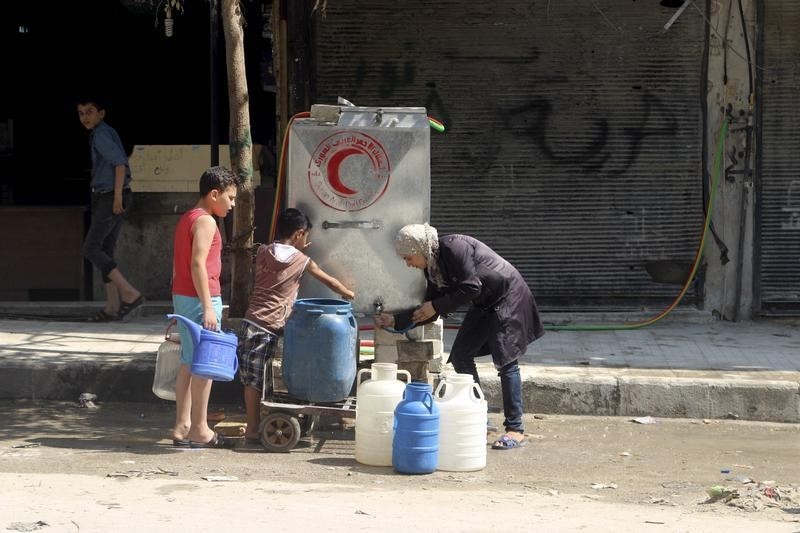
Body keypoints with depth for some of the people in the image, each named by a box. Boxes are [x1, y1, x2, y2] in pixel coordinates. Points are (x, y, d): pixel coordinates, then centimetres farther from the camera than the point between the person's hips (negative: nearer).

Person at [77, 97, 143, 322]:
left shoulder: (101, 134, -12)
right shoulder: (107, 133, 18)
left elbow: (120, 162, -22)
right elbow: (120, 162, 25)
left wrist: (117, 195, -25)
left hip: (110, 198, -10)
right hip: (108, 197, 10)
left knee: (91, 248, -10)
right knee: (105, 250, 9)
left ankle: (130, 293, -17)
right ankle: (112, 307, 7)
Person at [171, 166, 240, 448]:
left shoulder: (186, 219, 16)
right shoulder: (205, 221, -13)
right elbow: (198, 264, -21)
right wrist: (208, 307, -23)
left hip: (182, 296, 10)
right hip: (199, 298, -10)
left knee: (188, 363, 11)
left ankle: (182, 426, 13)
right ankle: (200, 430, -2)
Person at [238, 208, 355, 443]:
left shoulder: (263, 252, 10)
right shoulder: (301, 260, 1)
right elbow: (329, 281, 16)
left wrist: (297, 250, 31)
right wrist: (348, 294, 31)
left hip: (251, 322, 5)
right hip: (267, 328, -5)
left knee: (252, 379, 7)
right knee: (256, 379, -3)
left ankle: (254, 425, 14)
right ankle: (253, 429, 1)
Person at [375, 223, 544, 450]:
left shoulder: (454, 247, -24)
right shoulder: (433, 267, 3)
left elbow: (471, 287, -28)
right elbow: (429, 311, 9)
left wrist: (436, 306, -20)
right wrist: (395, 321, 3)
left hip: (508, 298, -9)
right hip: (484, 304, 9)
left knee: (505, 360, -12)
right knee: (460, 355, 5)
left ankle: (515, 430, -9)